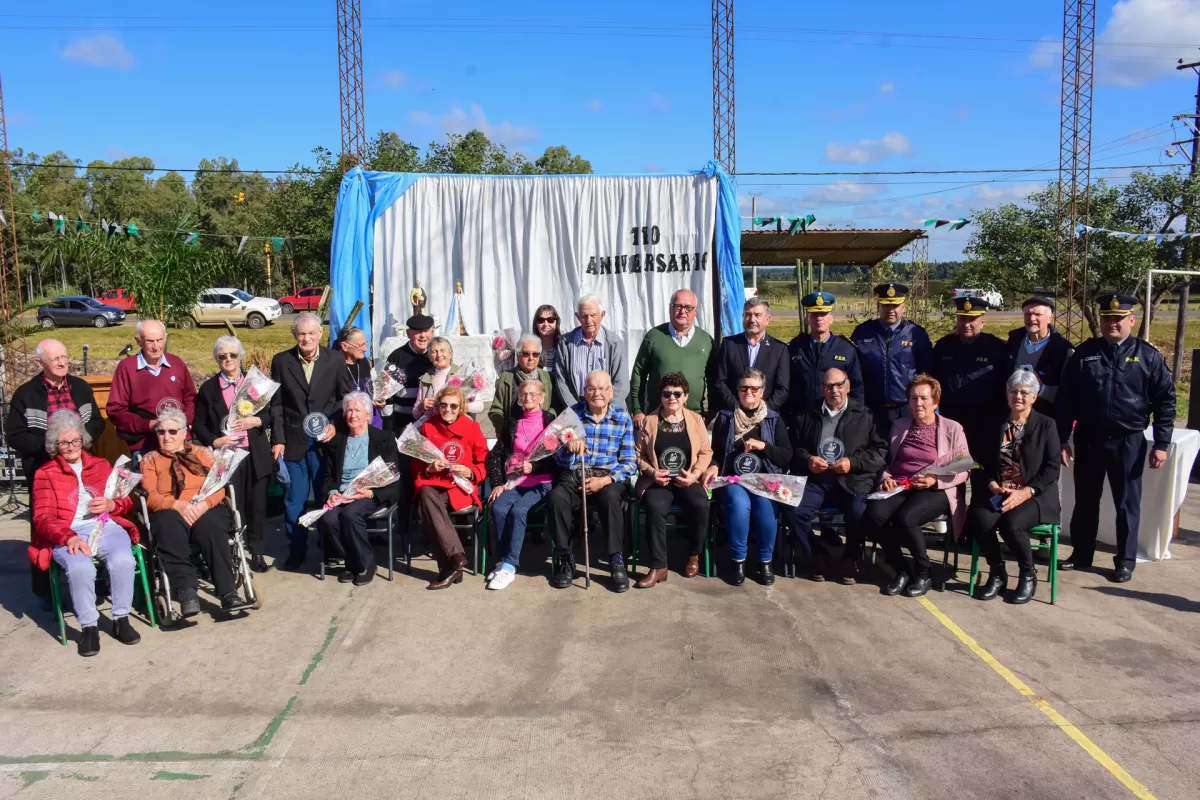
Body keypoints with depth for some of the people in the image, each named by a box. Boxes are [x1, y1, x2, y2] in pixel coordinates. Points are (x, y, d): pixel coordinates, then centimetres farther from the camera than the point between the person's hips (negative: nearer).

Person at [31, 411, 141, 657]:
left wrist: (111, 504, -4)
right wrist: (69, 537, -20)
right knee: (80, 567, -36)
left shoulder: (101, 464, 23)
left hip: (106, 527, 2)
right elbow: (43, 517, 0)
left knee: (123, 560, -32)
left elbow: (127, 501, 22)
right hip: (68, 535, -2)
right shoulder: (45, 474, 13)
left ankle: (121, 619, -13)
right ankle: (89, 627, -17)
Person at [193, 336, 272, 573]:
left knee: (257, 505, 5)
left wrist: (255, 421, -11)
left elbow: (269, 413, 9)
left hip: (255, 455, 1)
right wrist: (214, 441, -11)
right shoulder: (208, 388, 6)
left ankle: (257, 552, 17)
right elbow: (198, 424, 6)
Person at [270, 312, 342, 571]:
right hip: (293, 440, 1)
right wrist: (278, 439, -3)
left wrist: (334, 424, -10)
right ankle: (296, 550, 19)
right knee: (294, 499, 6)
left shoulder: (334, 360, -1)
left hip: (324, 439, -1)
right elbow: (276, 404, 2)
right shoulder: (281, 361, 1)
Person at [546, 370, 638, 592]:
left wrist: (605, 480, -17)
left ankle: (617, 561, -19)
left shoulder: (623, 418, 2)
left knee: (610, 498, -35)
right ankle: (564, 559, -11)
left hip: (608, 478, -1)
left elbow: (629, 462, -1)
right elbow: (561, 461, 0)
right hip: (574, 476, 1)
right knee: (555, 497, -31)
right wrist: (569, 446, -24)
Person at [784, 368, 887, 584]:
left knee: (859, 514, -31)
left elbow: (881, 451, 4)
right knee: (792, 511, -25)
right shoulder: (807, 415, 17)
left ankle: (851, 558, 0)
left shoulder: (865, 415, 12)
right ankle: (819, 554, -1)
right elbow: (793, 448, 15)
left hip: (852, 480, -1)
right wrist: (807, 460, -6)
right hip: (816, 479, 2)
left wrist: (853, 462, -10)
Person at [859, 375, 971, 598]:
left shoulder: (952, 429, 8)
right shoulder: (899, 425, 19)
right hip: (899, 488, 4)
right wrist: (886, 477, -1)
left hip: (935, 491, -3)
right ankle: (901, 570, -8)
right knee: (873, 515, -29)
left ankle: (922, 573, -8)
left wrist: (936, 480, -13)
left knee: (905, 518, -35)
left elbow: (964, 470, 3)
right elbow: (888, 460, 22)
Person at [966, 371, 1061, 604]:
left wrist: (1025, 493, -16)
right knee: (980, 521, -28)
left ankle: (1028, 575, -5)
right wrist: (993, 486, -11)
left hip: (1034, 496, -2)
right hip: (997, 493, 3)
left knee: (1011, 523, -33)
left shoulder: (1046, 425, 6)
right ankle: (997, 573, -3)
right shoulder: (996, 424, 14)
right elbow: (981, 463, 8)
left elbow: (1052, 468, -3)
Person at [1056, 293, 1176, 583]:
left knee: (1127, 503, 9)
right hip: (1088, 439, 1)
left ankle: (1125, 561, 23)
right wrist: (1062, 439, -1)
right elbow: (1065, 399, 2)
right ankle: (1081, 554, 27)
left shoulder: (1147, 355, -2)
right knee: (1085, 500, 12)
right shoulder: (1083, 353, 1)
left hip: (1128, 442, -1)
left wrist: (1161, 443, -5)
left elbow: (1166, 400, -1)